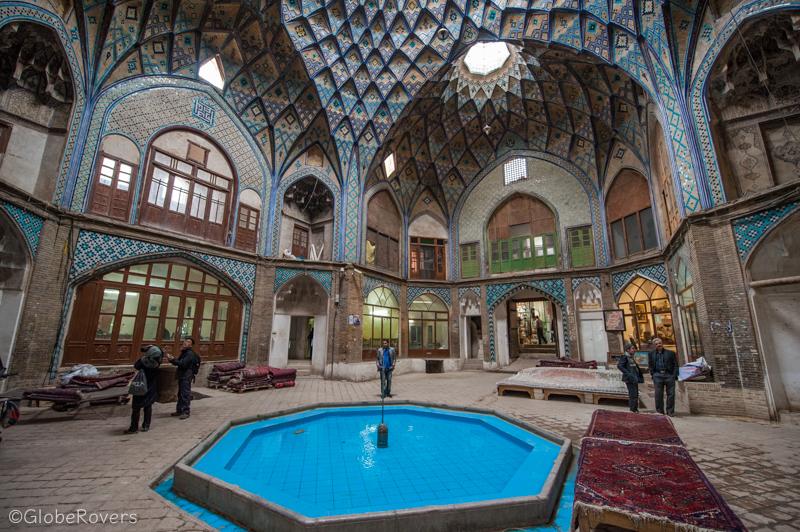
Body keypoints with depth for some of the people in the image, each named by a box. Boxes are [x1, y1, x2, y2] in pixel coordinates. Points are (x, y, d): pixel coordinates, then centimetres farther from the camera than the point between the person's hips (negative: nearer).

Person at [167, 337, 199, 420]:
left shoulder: (190, 354, -14)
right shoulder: (184, 352, 16)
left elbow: (183, 364, -24)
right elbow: (179, 362, 18)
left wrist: (173, 359, -21)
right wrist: (172, 359, 1)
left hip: (187, 376, -10)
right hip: (182, 376, 10)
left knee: (185, 394, -6)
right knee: (180, 394, 16)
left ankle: (185, 412, -1)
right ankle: (179, 410, 25)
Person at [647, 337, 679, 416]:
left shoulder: (670, 353, 8)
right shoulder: (651, 354, 12)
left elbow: (675, 365, 5)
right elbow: (650, 366, 13)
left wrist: (674, 376, -5)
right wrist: (653, 375, 2)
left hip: (669, 375, 0)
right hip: (657, 375, 1)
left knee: (671, 394, 2)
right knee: (658, 395, 1)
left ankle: (670, 411, 13)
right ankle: (660, 412, 9)